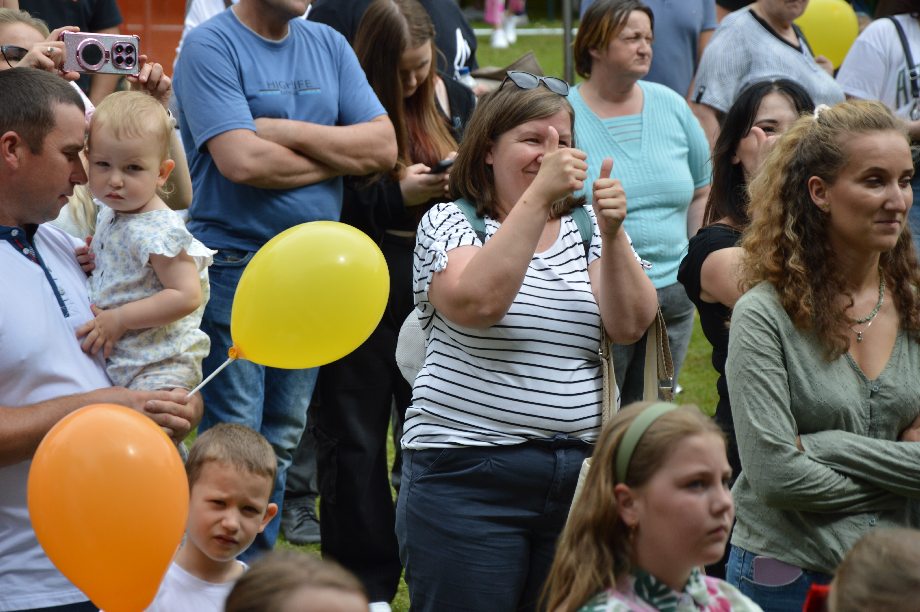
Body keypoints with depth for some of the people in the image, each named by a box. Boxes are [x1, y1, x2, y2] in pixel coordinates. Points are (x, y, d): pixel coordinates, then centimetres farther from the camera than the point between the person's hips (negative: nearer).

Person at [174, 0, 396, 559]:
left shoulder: (328, 46, 10)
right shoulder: (212, 46, -9)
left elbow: (384, 146, 0)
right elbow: (243, 160, -22)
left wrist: (288, 132, -12)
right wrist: (339, 154, -7)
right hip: (235, 265, -6)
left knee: (284, 439, 13)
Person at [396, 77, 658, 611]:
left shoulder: (587, 227, 13)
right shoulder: (450, 223, 1)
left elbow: (630, 325, -2)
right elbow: (477, 302, -20)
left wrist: (612, 234, -16)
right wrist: (540, 196, -22)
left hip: (579, 475, 4)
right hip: (469, 477, -4)